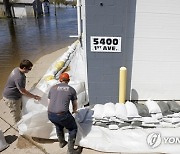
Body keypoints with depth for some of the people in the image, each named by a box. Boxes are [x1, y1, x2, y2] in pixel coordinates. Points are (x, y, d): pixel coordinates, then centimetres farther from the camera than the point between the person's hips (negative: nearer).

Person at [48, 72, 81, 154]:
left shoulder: (53, 88, 14)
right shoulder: (71, 89, 8)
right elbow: (75, 105, 18)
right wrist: (74, 111, 42)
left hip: (50, 115, 4)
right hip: (62, 115, -4)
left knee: (58, 125, 35)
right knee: (73, 129, 21)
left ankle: (61, 142, 51)